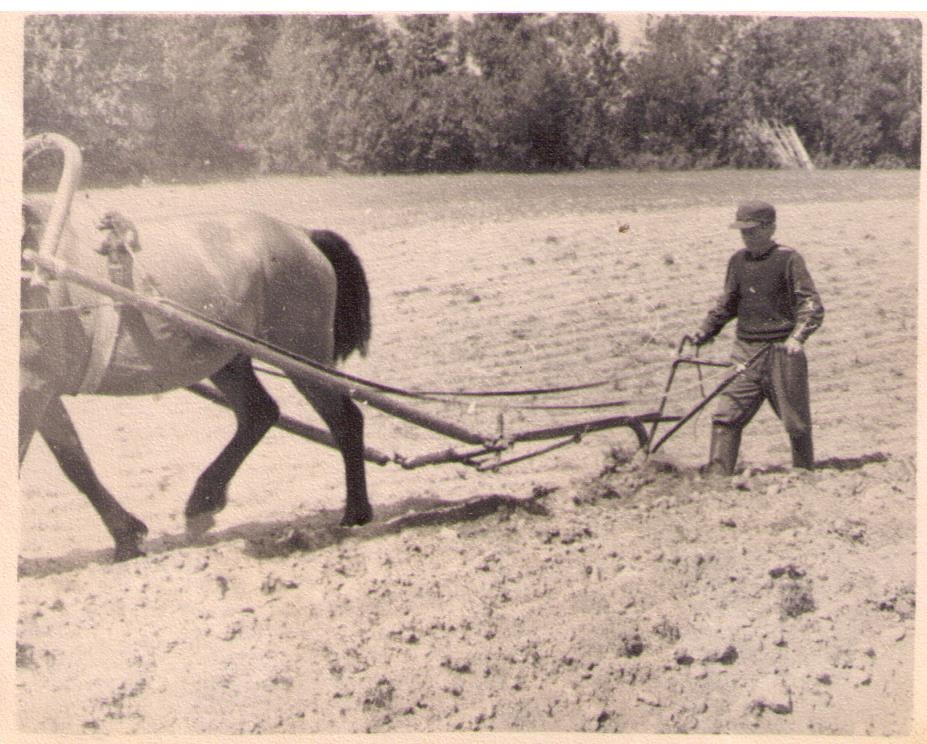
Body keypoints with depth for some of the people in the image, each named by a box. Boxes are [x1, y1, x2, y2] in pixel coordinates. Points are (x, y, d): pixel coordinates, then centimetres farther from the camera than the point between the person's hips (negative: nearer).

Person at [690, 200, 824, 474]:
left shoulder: (788, 259, -7)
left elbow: (812, 305, -13)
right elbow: (727, 304, 24)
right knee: (725, 417, -6)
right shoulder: (738, 261, 10)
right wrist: (704, 332, 14)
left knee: (796, 421, 6)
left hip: (781, 352, -4)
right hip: (745, 351, 5)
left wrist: (797, 337, -28)